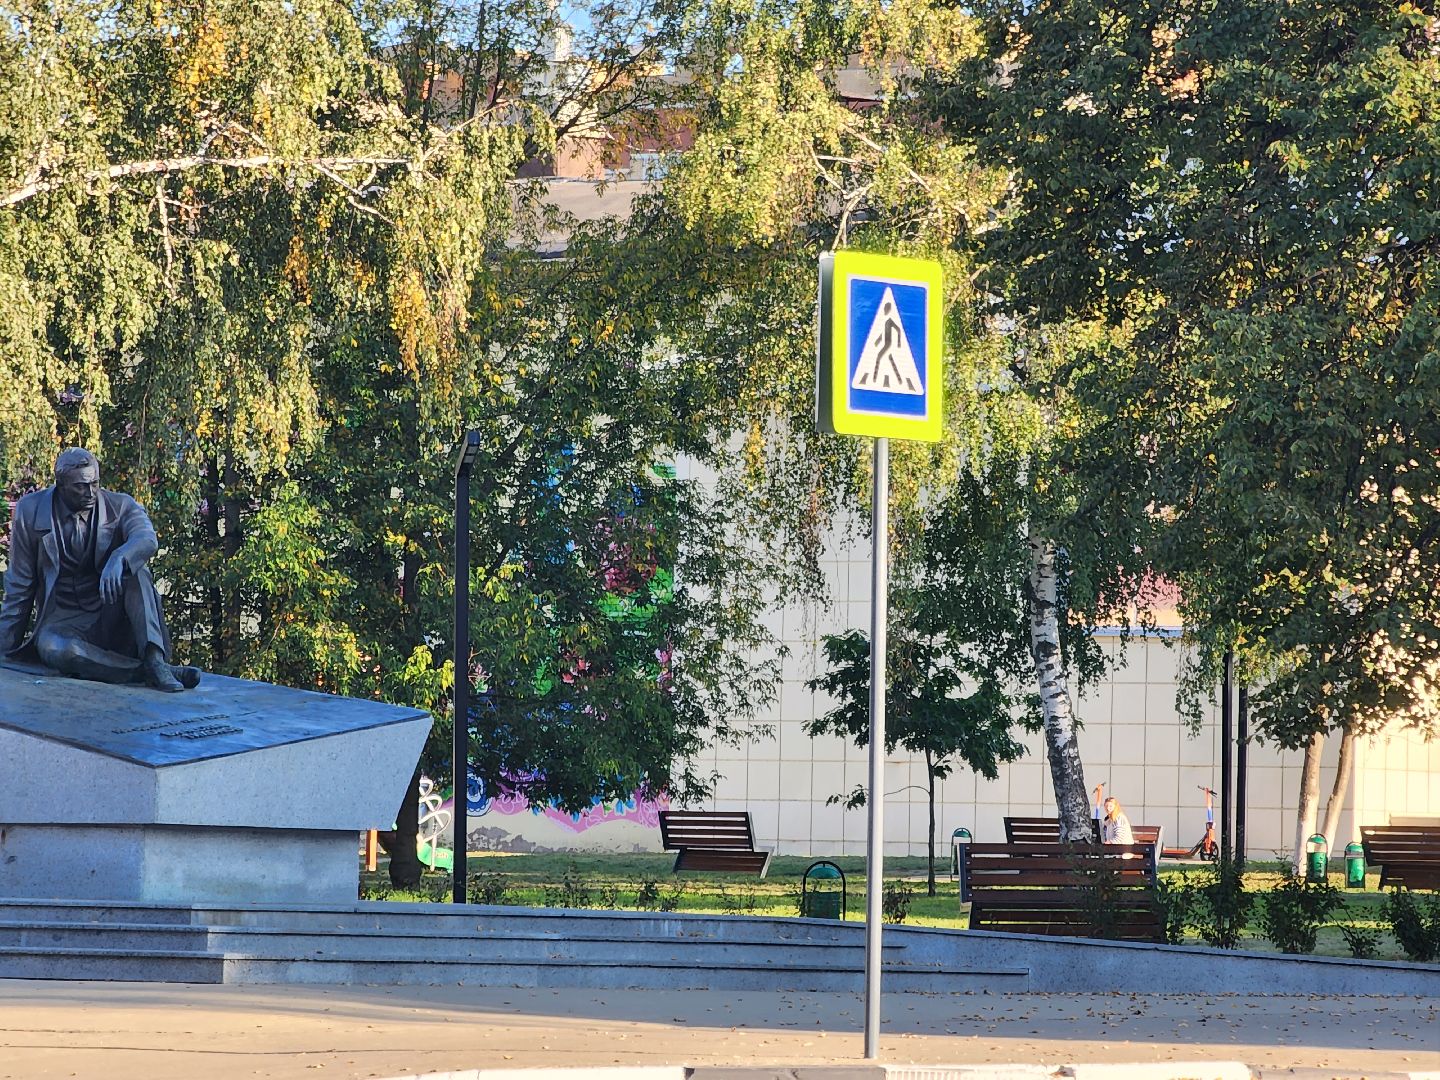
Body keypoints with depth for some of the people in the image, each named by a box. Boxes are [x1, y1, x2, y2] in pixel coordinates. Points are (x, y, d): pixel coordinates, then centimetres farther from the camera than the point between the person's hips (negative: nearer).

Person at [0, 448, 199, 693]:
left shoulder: (121, 506, -1)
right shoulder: (31, 511, 0)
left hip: (113, 620, 1)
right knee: (56, 651, -37)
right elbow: (20, 584, 6)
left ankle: (154, 660, -40)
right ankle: (148, 672, -37)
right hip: (63, 623, -1)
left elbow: (147, 539, -23)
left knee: (134, 566, -27)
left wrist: (118, 560, -45)